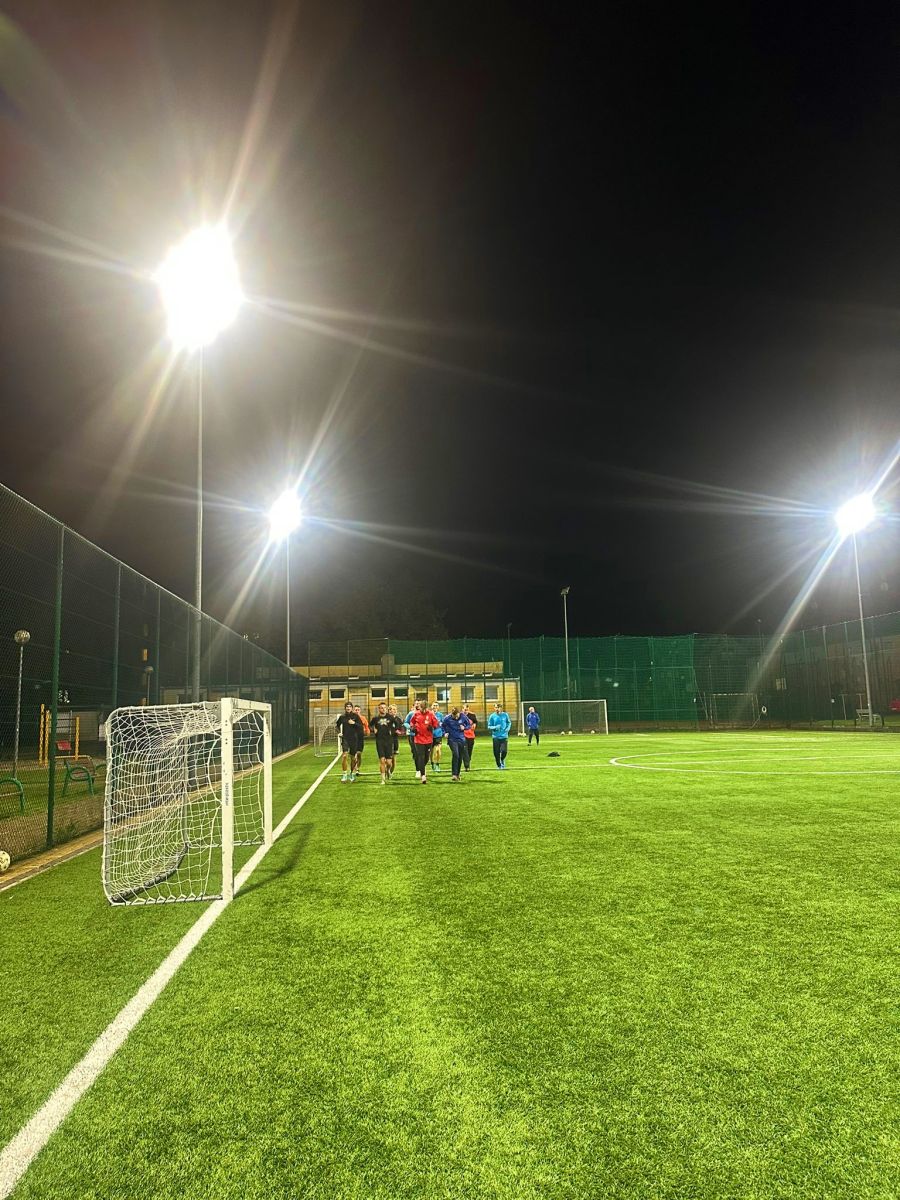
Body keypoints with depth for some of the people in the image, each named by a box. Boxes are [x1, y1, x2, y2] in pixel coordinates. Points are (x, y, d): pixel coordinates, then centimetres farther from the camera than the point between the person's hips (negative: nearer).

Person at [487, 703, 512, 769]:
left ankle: (502, 760, 22)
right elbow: (489, 726, 1)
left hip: (504, 736, 0)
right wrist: (495, 727, -17)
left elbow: (509, 722, 16)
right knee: (496, 753, 1)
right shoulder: (492, 716, -3)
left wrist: (508, 728, -3)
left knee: (504, 751, -11)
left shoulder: (505, 715, 1)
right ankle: (499, 765, 23)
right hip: (495, 737, 0)